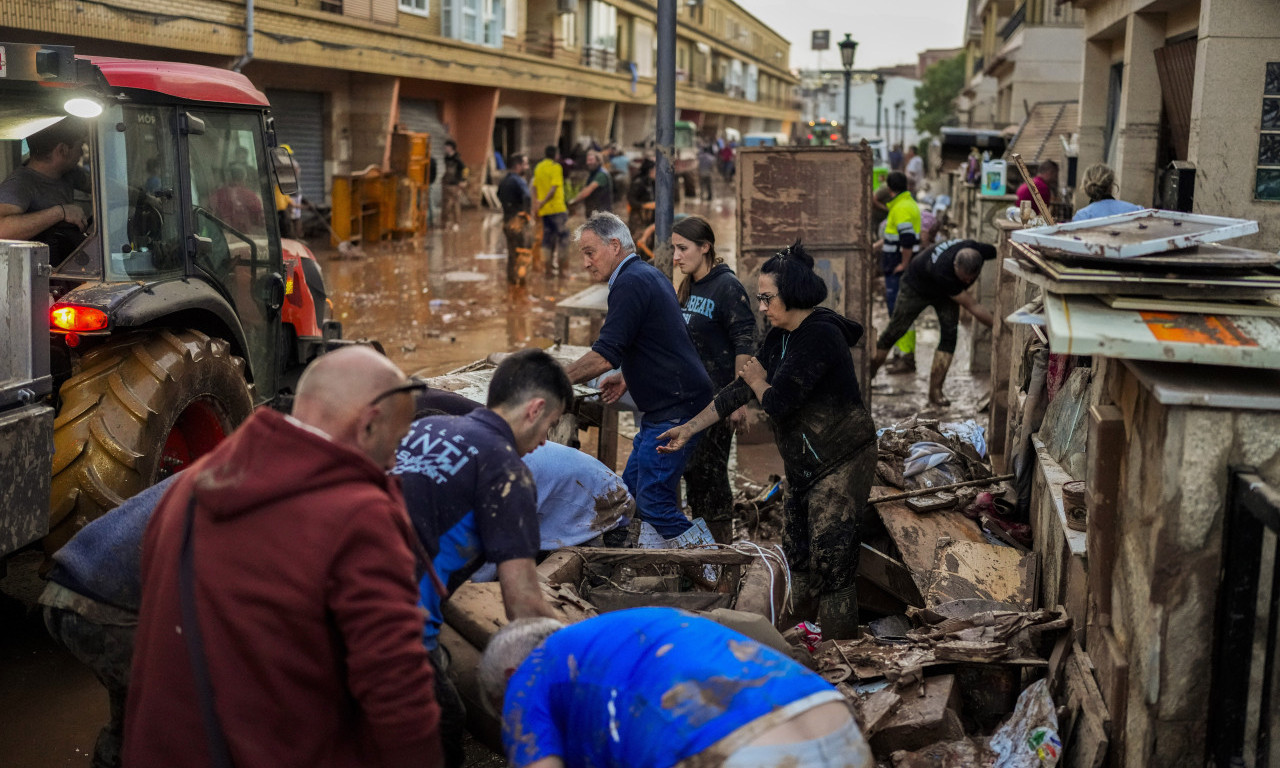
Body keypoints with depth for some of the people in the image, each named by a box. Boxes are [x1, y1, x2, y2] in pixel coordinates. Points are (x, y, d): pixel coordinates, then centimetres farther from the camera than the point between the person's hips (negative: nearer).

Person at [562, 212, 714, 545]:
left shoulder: (630, 283, -16)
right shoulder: (650, 274, 16)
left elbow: (604, 357, -22)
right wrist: (628, 377, 17)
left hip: (675, 410, -11)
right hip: (667, 406, 11)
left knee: (652, 500, -10)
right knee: (631, 490, 13)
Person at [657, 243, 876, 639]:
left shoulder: (819, 336, -22)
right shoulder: (780, 337, 7)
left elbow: (778, 403, -25)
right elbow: (740, 390, 11)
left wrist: (757, 380, -3)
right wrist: (690, 428, 9)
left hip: (841, 462, -10)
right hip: (804, 464, 10)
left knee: (831, 561, -8)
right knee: (797, 551, 15)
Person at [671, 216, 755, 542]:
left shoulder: (727, 287, -13)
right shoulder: (687, 288, 11)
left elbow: (744, 344, -16)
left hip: (717, 395, -8)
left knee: (710, 470, -3)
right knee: (692, 468, 13)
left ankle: (721, 545, 10)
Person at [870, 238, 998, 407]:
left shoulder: (978, 250, -33)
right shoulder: (943, 271, -47)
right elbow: (972, 306, -39)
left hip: (945, 292, 5)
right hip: (916, 286, -5)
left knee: (950, 333, -13)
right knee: (894, 332, 1)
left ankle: (935, 392, -10)